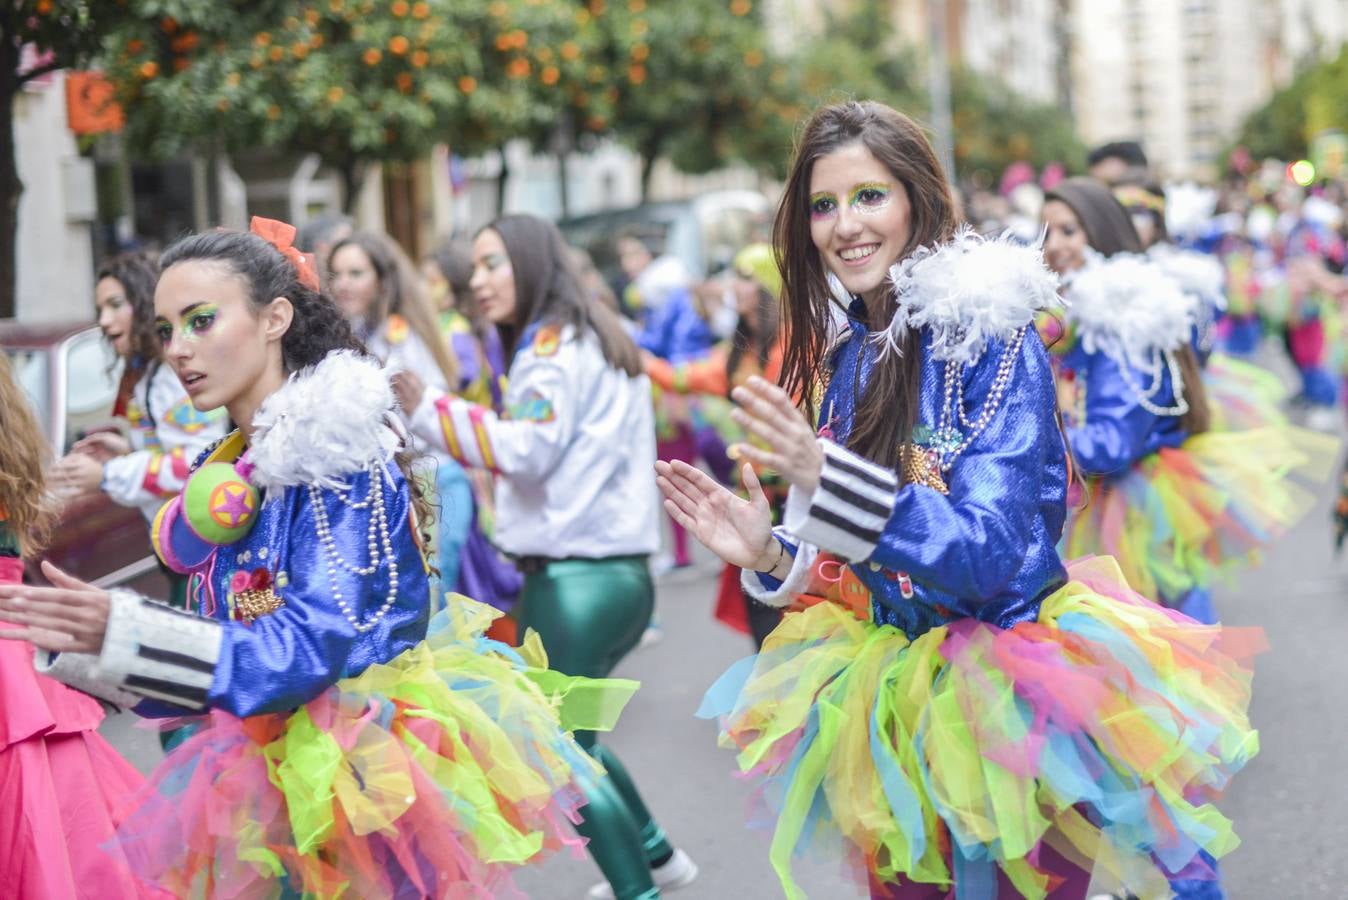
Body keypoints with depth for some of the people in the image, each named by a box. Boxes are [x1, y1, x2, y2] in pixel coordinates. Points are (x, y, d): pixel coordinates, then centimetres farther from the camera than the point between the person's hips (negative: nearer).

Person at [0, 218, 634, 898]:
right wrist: (74, 638, -1)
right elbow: (224, 656, 10)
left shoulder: (335, 452, -16)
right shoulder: (228, 475, 9)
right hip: (290, 780, 8)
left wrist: (121, 630, -30)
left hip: (372, 782, -8)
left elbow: (311, 646, -24)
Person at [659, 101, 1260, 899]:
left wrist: (829, 481, -36)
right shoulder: (841, 353, 3)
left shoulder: (992, 335, -15)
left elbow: (993, 553, -25)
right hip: (898, 703, 6)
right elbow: (857, 559, 10)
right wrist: (769, 553, -11)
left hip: (1013, 698, -6)